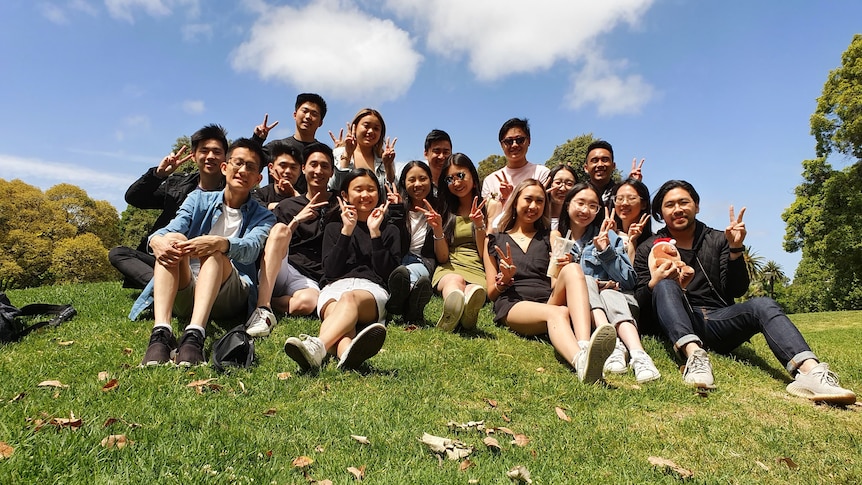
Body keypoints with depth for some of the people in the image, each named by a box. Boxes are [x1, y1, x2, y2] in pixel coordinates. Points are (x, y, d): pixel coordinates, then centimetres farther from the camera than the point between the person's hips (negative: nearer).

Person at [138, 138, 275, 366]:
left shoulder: (262, 216, 12)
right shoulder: (199, 200, 18)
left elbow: (251, 249, -12)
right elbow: (169, 230, -1)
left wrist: (219, 243, -34)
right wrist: (157, 240, -27)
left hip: (231, 298, -2)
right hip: (184, 294, 2)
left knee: (214, 251, -30)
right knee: (173, 239, -24)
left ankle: (195, 335, -51)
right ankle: (161, 333, -44)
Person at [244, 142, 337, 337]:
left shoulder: (338, 206, 13)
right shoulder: (287, 206, 15)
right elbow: (277, 238, 7)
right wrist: (296, 220, -9)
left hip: (311, 280, -2)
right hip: (280, 274, 2)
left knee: (306, 302, -39)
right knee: (280, 228, -29)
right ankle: (262, 307, -35)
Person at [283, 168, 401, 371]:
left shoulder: (390, 231, 23)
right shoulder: (334, 228, 25)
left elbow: (388, 273, 7)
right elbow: (330, 272, 8)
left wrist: (375, 233, 1)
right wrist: (346, 231, 2)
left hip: (371, 288, -1)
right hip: (335, 287, 1)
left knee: (350, 298, -39)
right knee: (335, 311, -38)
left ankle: (317, 347, -68)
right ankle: (347, 353, -72)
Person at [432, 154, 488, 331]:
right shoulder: (446, 211, 21)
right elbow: (442, 257, 11)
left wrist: (479, 225, -7)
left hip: (477, 269, 0)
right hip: (449, 269, 1)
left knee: (474, 290, -39)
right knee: (455, 281, -39)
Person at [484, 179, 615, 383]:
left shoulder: (549, 236, 24)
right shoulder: (495, 240, 19)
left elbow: (556, 284, 14)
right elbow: (491, 292, 15)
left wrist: (562, 270, -9)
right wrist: (505, 279, -7)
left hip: (549, 302, 3)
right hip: (513, 305, -2)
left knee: (573, 269, -29)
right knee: (559, 313, -36)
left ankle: (584, 348, -52)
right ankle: (581, 361, -68)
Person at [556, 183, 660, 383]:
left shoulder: (608, 236, 11)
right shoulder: (556, 239, 10)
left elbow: (629, 282, 4)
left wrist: (606, 251, -10)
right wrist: (586, 284, -12)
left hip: (613, 296, 0)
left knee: (608, 296, -31)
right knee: (583, 280, -28)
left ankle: (638, 355, -52)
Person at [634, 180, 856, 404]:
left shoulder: (717, 240, 14)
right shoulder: (648, 249, 8)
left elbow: (737, 290, 6)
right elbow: (639, 303, 0)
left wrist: (735, 250, -6)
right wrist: (654, 283, -20)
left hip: (718, 323, 2)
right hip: (678, 327, -2)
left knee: (762, 305, -24)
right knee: (665, 286, -29)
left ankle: (810, 371, -46)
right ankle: (694, 355, -51)